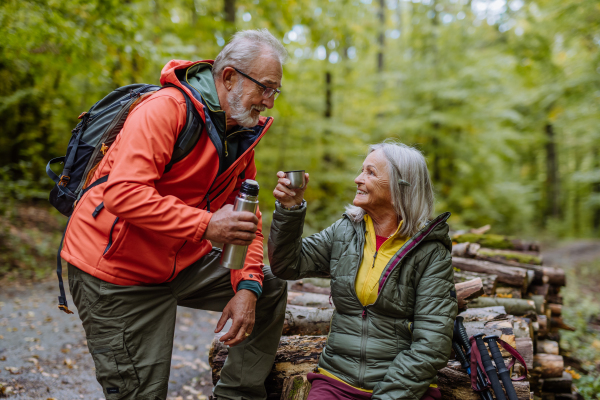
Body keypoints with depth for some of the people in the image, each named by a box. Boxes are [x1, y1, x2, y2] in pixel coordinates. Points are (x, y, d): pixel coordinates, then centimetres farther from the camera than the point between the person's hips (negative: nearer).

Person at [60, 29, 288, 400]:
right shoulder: (166, 109, -22)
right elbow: (123, 194, -33)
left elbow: (245, 218, 3)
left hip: (184, 261, 8)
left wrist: (247, 286, -11)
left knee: (269, 291, 10)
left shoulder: (244, 132, 4)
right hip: (116, 269, -8)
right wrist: (205, 225, -38)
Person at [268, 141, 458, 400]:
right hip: (338, 379, 3)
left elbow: (432, 344, -8)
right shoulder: (345, 231, 8)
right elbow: (287, 266, 7)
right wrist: (290, 209, -5)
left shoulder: (430, 252, -4)